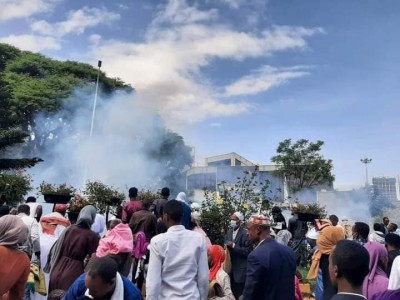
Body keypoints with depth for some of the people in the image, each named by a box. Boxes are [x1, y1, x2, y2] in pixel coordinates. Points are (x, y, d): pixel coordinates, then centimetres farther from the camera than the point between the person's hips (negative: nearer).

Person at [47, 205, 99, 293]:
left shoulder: (69, 229, -2)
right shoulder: (92, 236, -15)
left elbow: (55, 249, 6)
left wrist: (52, 266, 17)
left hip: (57, 271, 4)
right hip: (74, 273, -4)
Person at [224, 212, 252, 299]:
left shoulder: (245, 233, -15)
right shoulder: (229, 232, 8)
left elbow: (248, 251, -19)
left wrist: (233, 245, -23)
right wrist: (227, 246, -9)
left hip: (240, 269, -6)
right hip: (230, 266, 6)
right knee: (231, 292, 16)